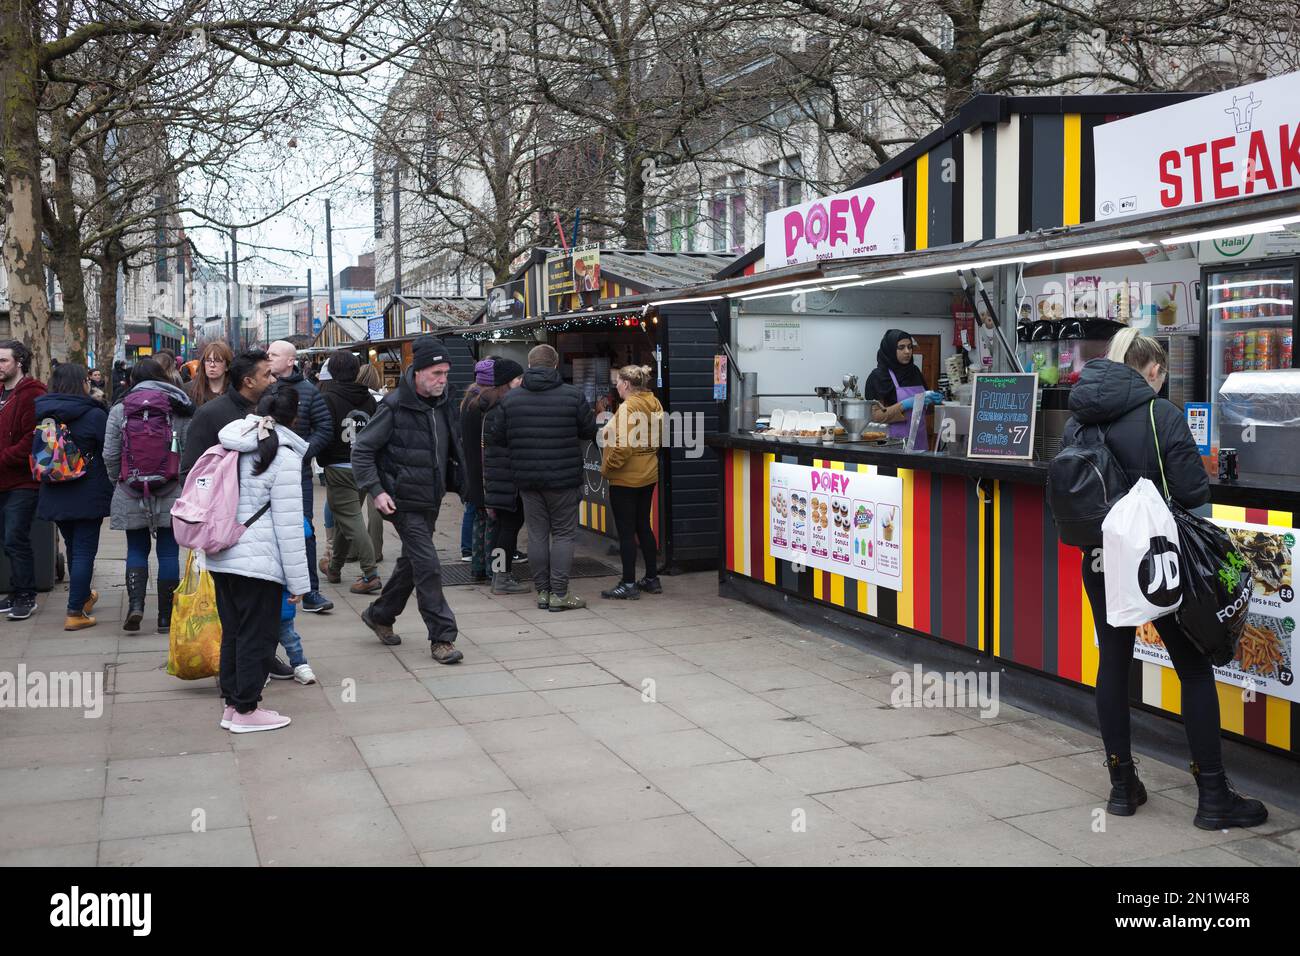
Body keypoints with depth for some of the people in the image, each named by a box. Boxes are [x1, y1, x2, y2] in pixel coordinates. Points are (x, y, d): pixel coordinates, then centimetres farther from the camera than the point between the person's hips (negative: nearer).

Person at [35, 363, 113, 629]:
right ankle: (75, 612, -2)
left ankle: (83, 597, 39)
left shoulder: (42, 414, 1)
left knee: (72, 548, 21)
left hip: (53, 495, 5)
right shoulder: (94, 415, -13)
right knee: (84, 551, 0)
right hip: (88, 496, -5)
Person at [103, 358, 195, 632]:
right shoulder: (179, 409, 1)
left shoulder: (119, 410, 2)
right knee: (168, 552, 5)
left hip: (131, 495, 1)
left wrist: (117, 482, 15)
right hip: (171, 494, -1)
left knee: (136, 549, 13)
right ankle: (166, 617, 7)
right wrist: (186, 485, 10)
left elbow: (110, 455, 0)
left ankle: (135, 604, -7)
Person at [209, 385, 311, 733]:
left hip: (221, 558, 7)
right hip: (258, 561, -7)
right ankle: (246, 710, 12)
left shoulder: (230, 449, 10)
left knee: (233, 632, 17)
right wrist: (298, 581, -8)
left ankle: (232, 704, 26)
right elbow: (288, 525, -12)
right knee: (258, 636, 5)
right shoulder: (284, 456, -12)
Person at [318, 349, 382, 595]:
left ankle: (370, 574, -13)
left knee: (351, 520, -5)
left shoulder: (329, 399, -12)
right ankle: (335, 568, 33)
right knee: (344, 518, 19)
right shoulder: (368, 399, 4)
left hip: (339, 470, -6)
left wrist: (324, 463, 1)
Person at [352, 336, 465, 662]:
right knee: (428, 567, -9)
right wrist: (376, 490, -18)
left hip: (431, 499, 8)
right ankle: (441, 638, -3)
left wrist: (457, 481, 14)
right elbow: (361, 449, -11)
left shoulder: (442, 404, 6)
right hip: (405, 501, -8)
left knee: (412, 562, 18)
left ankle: (379, 615, 37)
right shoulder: (395, 407, -15)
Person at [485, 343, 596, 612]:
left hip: (526, 477, 3)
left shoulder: (510, 398, 0)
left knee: (537, 534, 11)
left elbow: (493, 437, 1)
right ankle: (559, 594, 2)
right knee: (563, 533, 5)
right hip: (563, 477, -3)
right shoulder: (572, 396, -9)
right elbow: (590, 431, -1)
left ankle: (542, 591, 15)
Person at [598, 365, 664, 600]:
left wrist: (608, 466, -13)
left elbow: (623, 446, -25)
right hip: (648, 475, 9)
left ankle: (628, 584, 4)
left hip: (625, 478, -9)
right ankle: (652, 579, 24)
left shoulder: (627, 408, -20)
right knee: (643, 526, 18)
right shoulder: (654, 404, 6)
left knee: (626, 531, -1)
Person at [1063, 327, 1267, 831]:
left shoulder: (1078, 421, 4)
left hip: (1100, 558, 5)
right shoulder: (1161, 415, -12)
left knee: (1113, 663, 13)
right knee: (1194, 669, 5)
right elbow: (1194, 492, -14)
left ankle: (1122, 786, 19)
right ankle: (1213, 797, 9)